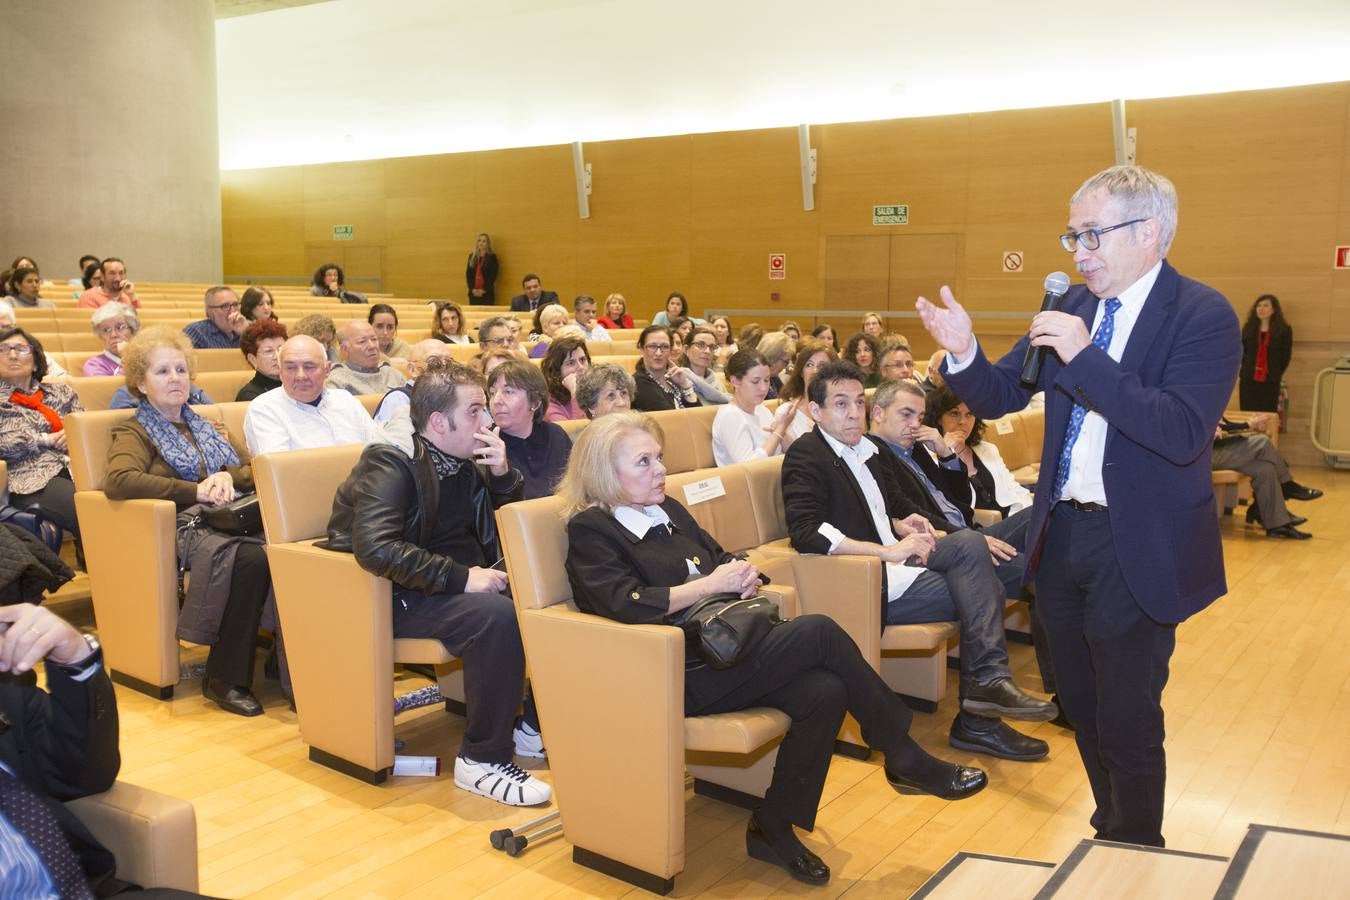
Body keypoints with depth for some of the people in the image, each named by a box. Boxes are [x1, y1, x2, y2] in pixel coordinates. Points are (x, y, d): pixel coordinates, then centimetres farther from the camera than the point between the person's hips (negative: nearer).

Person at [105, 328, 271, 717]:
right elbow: (118, 480, -10)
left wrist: (229, 477, -5)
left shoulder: (203, 425, 30)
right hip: (184, 527, -4)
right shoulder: (134, 432, 12)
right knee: (251, 556, -37)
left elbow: (254, 468, 19)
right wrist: (197, 491, -14)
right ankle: (224, 679, -23)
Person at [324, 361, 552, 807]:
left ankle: (536, 727, 4)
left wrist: (503, 473, -4)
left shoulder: (465, 461, 7)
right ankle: (482, 759, -19)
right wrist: (461, 577, -31)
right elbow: (375, 548, -31)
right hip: (401, 597, -8)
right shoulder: (392, 464, -16)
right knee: (499, 616, -32)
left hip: (458, 582, 8)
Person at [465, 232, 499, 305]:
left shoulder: (492, 257, 2)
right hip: (473, 293, 4)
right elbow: (468, 274, 8)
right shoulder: (472, 256, 13)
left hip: (487, 293, -3)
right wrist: (472, 289, -6)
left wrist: (484, 290, -13)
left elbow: (493, 276, -5)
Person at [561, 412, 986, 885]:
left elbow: (721, 558, 22)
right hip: (681, 675, -8)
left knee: (825, 692, -20)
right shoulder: (590, 530, -5)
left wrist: (743, 574, -3)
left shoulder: (668, 509, 18)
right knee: (819, 631, -21)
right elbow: (628, 605, -20)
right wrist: (713, 584, -14)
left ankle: (773, 827, -3)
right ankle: (906, 759, -5)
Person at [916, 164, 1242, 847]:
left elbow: (1183, 433, -27)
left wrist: (1084, 357, -30)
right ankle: (1109, 832, 41)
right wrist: (962, 353, -16)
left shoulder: (1204, 317, -14)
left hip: (1136, 549, -6)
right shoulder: (1073, 305, 5)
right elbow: (999, 395, 5)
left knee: (1127, 721, 5)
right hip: (1061, 534, 6)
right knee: (1083, 708, 20)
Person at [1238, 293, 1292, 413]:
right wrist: (1243, 372, 4)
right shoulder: (1248, 328, 7)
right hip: (1248, 381, 2)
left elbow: (1285, 356, 3)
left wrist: (1275, 374, 3)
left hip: (1270, 383, -2)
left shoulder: (1284, 330, 0)